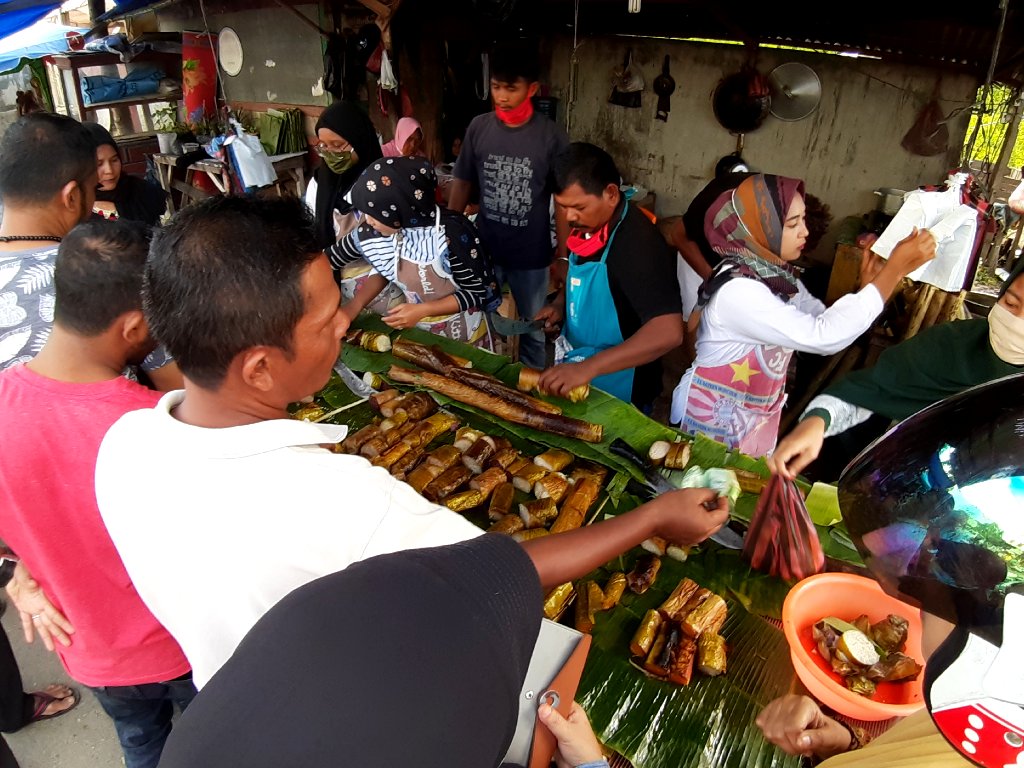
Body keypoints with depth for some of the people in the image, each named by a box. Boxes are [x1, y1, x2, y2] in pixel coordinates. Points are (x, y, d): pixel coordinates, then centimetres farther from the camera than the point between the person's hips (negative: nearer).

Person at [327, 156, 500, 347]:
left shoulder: (451, 233, -29)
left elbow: (477, 293, -20)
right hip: (417, 331, 5)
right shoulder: (375, 231, -13)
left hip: (463, 335, -5)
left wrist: (422, 310, -26)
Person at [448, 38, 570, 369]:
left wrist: (563, 257, -6)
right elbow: (462, 183, 5)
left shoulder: (551, 137, -11)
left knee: (532, 332, 16)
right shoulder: (478, 128, -4)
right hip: (484, 251, 2)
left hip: (532, 256, -2)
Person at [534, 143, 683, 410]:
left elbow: (668, 332, -36)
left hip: (617, 389, -8)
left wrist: (588, 367, -42)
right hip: (577, 369, 8)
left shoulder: (638, 243, -27)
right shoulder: (589, 224, -2)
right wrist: (560, 303, -2)